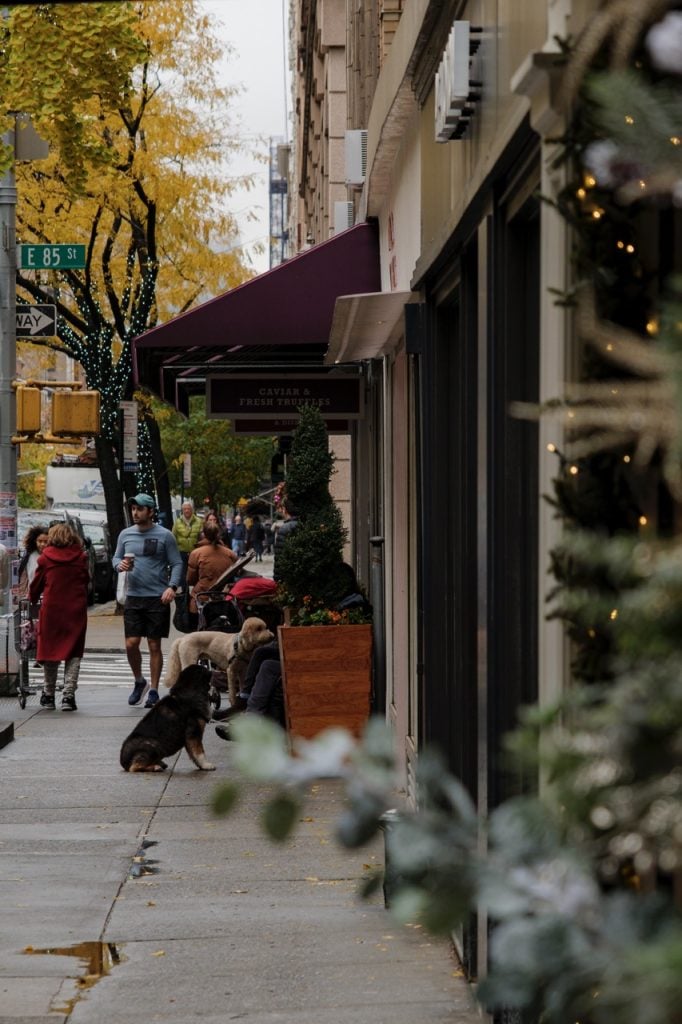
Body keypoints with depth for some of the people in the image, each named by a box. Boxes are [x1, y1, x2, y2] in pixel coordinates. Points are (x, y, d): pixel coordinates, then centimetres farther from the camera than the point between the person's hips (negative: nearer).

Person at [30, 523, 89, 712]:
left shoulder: (45, 558, -2)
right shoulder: (80, 558, 0)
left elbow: (36, 584, 7)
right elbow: (86, 581, 10)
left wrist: (33, 599, 26)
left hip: (51, 609, 0)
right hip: (76, 610, 0)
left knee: (50, 651, 12)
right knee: (73, 653, 5)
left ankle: (48, 695, 18)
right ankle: (68, 695, -4)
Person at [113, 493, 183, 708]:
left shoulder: (164, 535, -2)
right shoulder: (125, 534, 9)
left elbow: (177, 564, -3)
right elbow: (116, 557, 18)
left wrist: (172, 587, -17)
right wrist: (120, 565, -6)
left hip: (158, 599, -3)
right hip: (133, 597, 3)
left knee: (154, 646, 3)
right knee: (131, 644, -3)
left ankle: (153, 690, 12)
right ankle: (139, 681, 20)